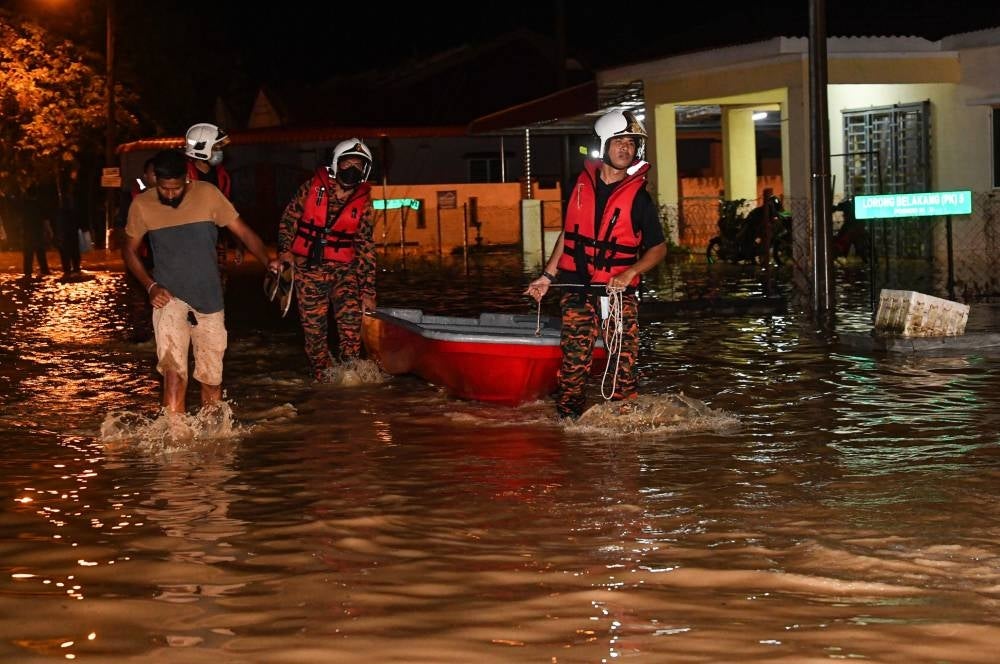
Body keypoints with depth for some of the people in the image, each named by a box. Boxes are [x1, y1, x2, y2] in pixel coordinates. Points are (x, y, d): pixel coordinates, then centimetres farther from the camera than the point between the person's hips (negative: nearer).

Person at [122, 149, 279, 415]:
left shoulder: (208, 195, -8)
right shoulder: (142, 205, -5)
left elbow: (243, 231, -6)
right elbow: (129, 249, 8)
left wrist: (267, 260, -23)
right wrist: (150, 286, -6)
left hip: (209, 299, 1)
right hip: (170, 297, -1)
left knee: (212, 377, 11)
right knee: (174, 370, -21)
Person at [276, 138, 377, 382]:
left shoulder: (363, 202, -1)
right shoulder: (314, 186, -4)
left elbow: (366, 247, 0)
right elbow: (289, 218, 8)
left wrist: (368, 290, -2)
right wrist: (284, 249, -4)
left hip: (343, 269, 0)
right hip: (308, 268, 0)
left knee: (351, 322, -13)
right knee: (314, 326, 2)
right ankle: (323, 377, 13)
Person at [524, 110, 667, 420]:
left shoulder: (638, 196, 1)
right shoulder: (582, 184, 8)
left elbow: (658, 247, 4)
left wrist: (630, 272, -12)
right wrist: (548, 276, 15)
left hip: (618, 292, -1)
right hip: (577, 290, 2)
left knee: (624, 364, -4)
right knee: (574, 363, -2)